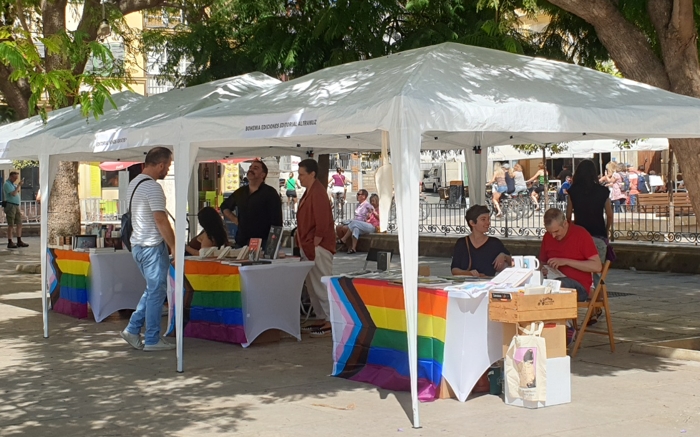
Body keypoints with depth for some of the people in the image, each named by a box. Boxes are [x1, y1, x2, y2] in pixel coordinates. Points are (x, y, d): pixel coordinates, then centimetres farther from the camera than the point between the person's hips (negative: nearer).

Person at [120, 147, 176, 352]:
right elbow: (161, 221, -22)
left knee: (152, 290, 18)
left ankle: (132, 329, 18)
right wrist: (174, 247, -16)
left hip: (137, 244, 10)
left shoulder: (134, 183, 13)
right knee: (156, 293, -1)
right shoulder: (152, 187, -18)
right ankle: (152, 340, 4)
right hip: (152, 246, -10)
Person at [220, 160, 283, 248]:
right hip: (241, 242, 6)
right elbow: (224, 207, 30)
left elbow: (276, 222, -10)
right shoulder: (240, 192, 12)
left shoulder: (270, 193, -6)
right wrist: (234, 219, 13)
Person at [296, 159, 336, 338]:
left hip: (318, 247, -10)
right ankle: (321, 318, 21)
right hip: (309, 247, 10)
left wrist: (314, 245, -17)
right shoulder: (309, 192, 15)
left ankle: (330, 322, -5)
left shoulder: (318, 193, -16)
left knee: (322, 284, -8)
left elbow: (322, 223, -22)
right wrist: (305, 245, 17)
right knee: (312, 284, 14)